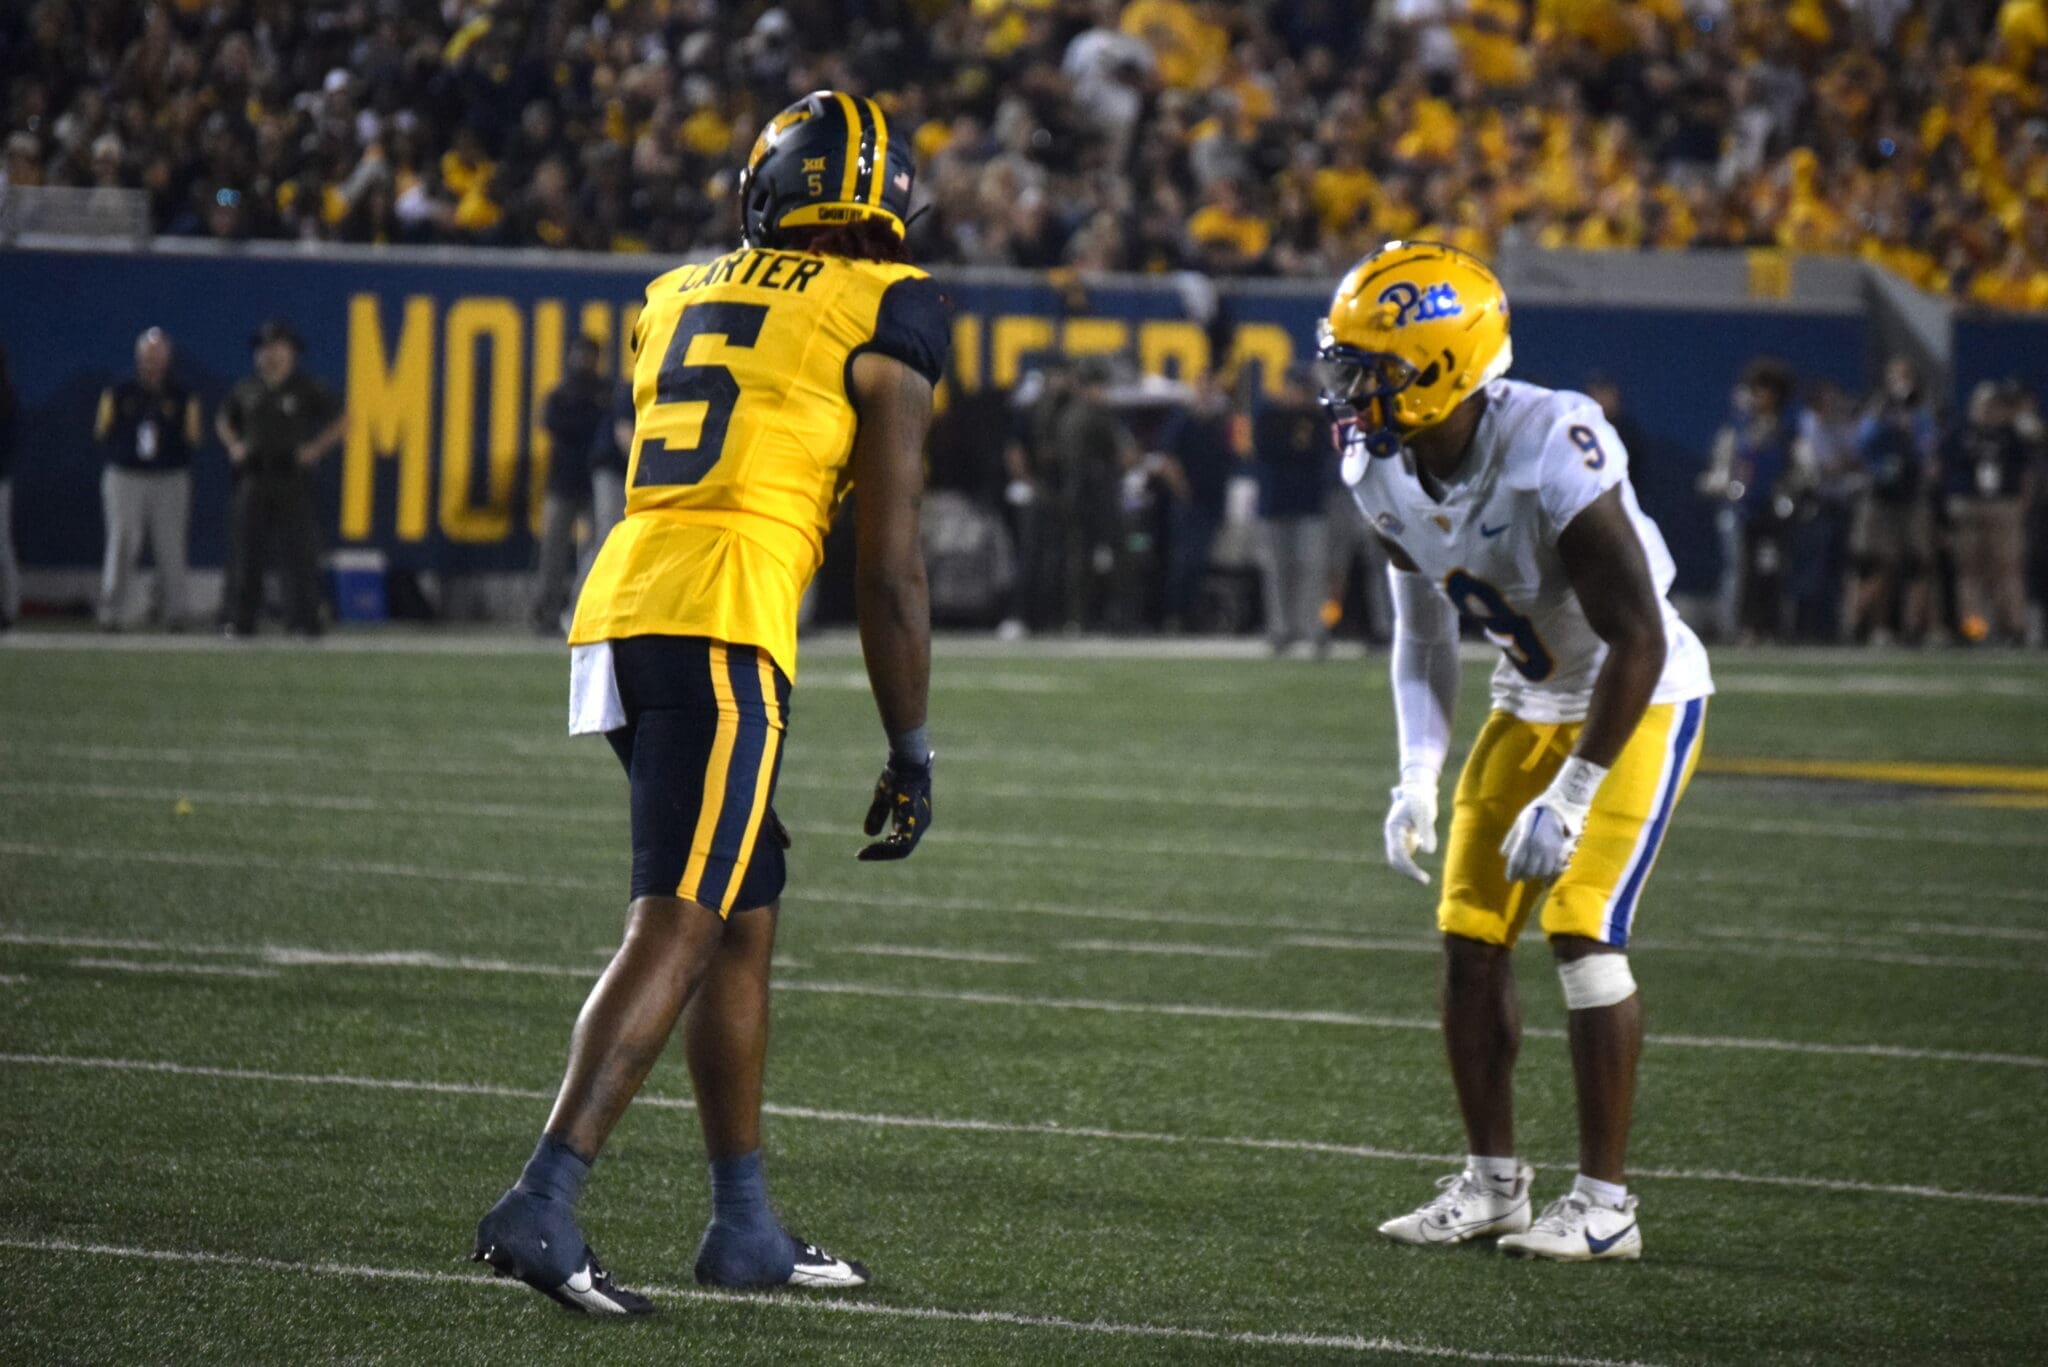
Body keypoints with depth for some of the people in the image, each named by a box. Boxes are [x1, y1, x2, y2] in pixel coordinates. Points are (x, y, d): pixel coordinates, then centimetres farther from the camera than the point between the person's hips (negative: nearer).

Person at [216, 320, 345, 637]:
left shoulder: (307, 390, 2)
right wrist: (233, 445, 10)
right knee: (246, 550, 2)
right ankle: (241, 619, 7)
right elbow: (224, 420, 27)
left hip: (293, 477, -3)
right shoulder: (246, 390, 11)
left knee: (299, 550, -7)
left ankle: (305, 619, -5)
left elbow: (340, 422, 6)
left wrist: (316, 448, -4)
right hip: (253, 477, 3)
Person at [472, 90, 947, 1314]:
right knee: (678, 928, -9)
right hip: (720, 627, -7)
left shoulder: (681, 298, 21)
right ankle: (543, 1206, -20)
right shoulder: (882, 320, 2)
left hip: (619, 613, 7)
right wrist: (911, 754, 6)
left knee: (748, 916, 17)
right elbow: (891, 568, 1)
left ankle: (746, 1224, 21)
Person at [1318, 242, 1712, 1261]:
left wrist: (1571, 797, -27)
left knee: (1582, 928, -16)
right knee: (1470, 937, 2)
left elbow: (1637, 642, -29)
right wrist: (1418, 774, -4)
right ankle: (1491, 1183, 15)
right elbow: (1422, 632, 7)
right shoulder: (1387, 471, -9)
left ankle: (1605, 1203, -8)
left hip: (1641, 700, -7)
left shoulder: (1553, 452, -33)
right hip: (1531, 705, 7)